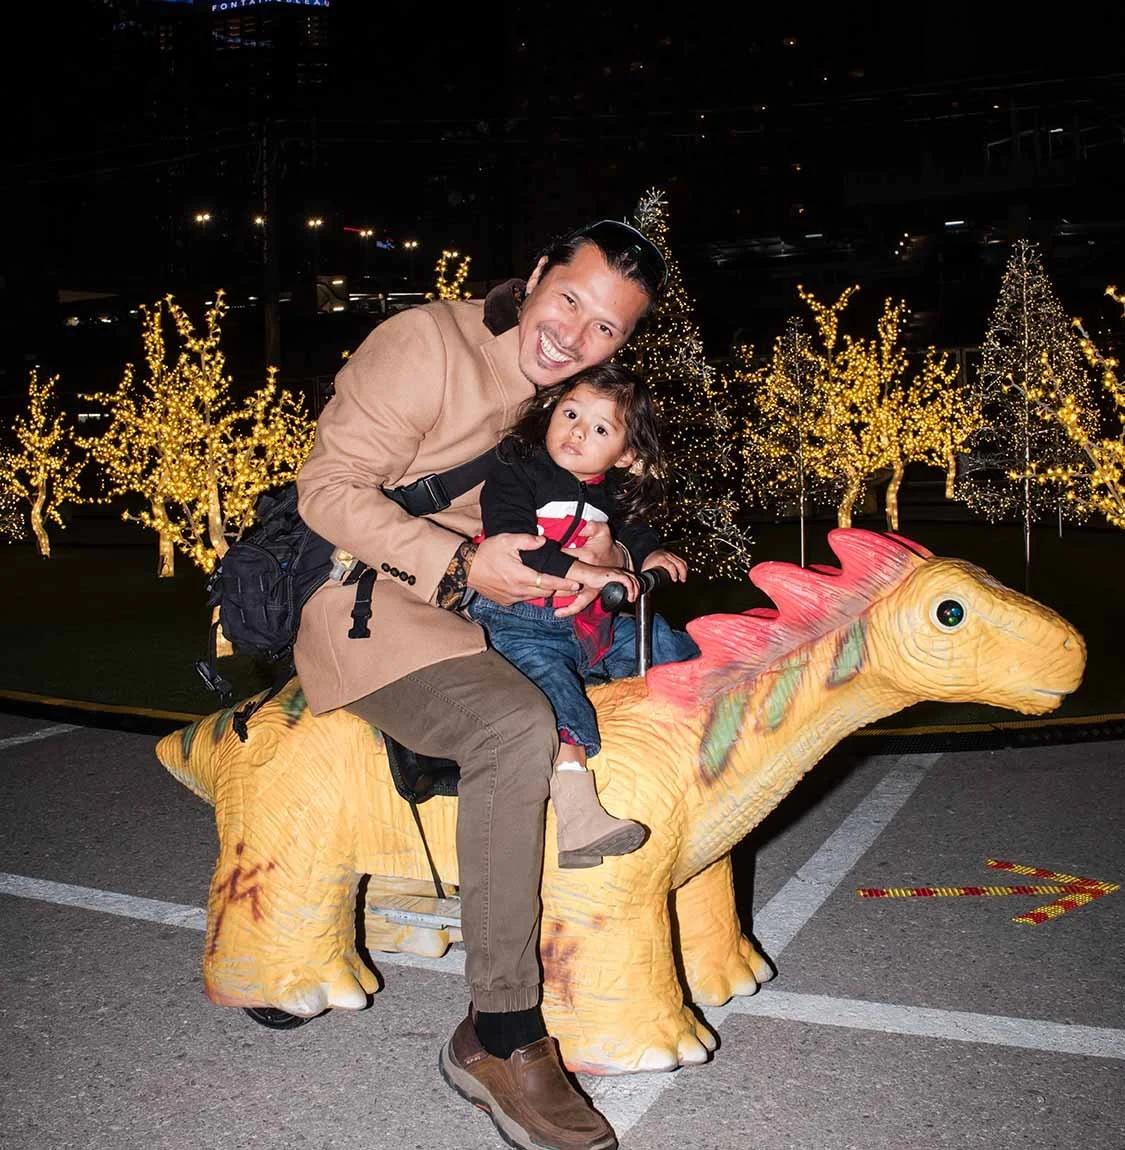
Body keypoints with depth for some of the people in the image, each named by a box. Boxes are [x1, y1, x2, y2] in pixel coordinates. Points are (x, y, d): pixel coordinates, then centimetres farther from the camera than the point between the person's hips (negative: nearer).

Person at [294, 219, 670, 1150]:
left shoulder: (554, 384, 11)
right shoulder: (426, 345, -15)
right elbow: (328, 488, -18)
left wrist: (597, 551, -7)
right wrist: (459, 567, -28)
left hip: (471, 598, 9)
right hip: (368, 597, -9)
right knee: (517, 728, -33)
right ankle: (499, 1039, -21)